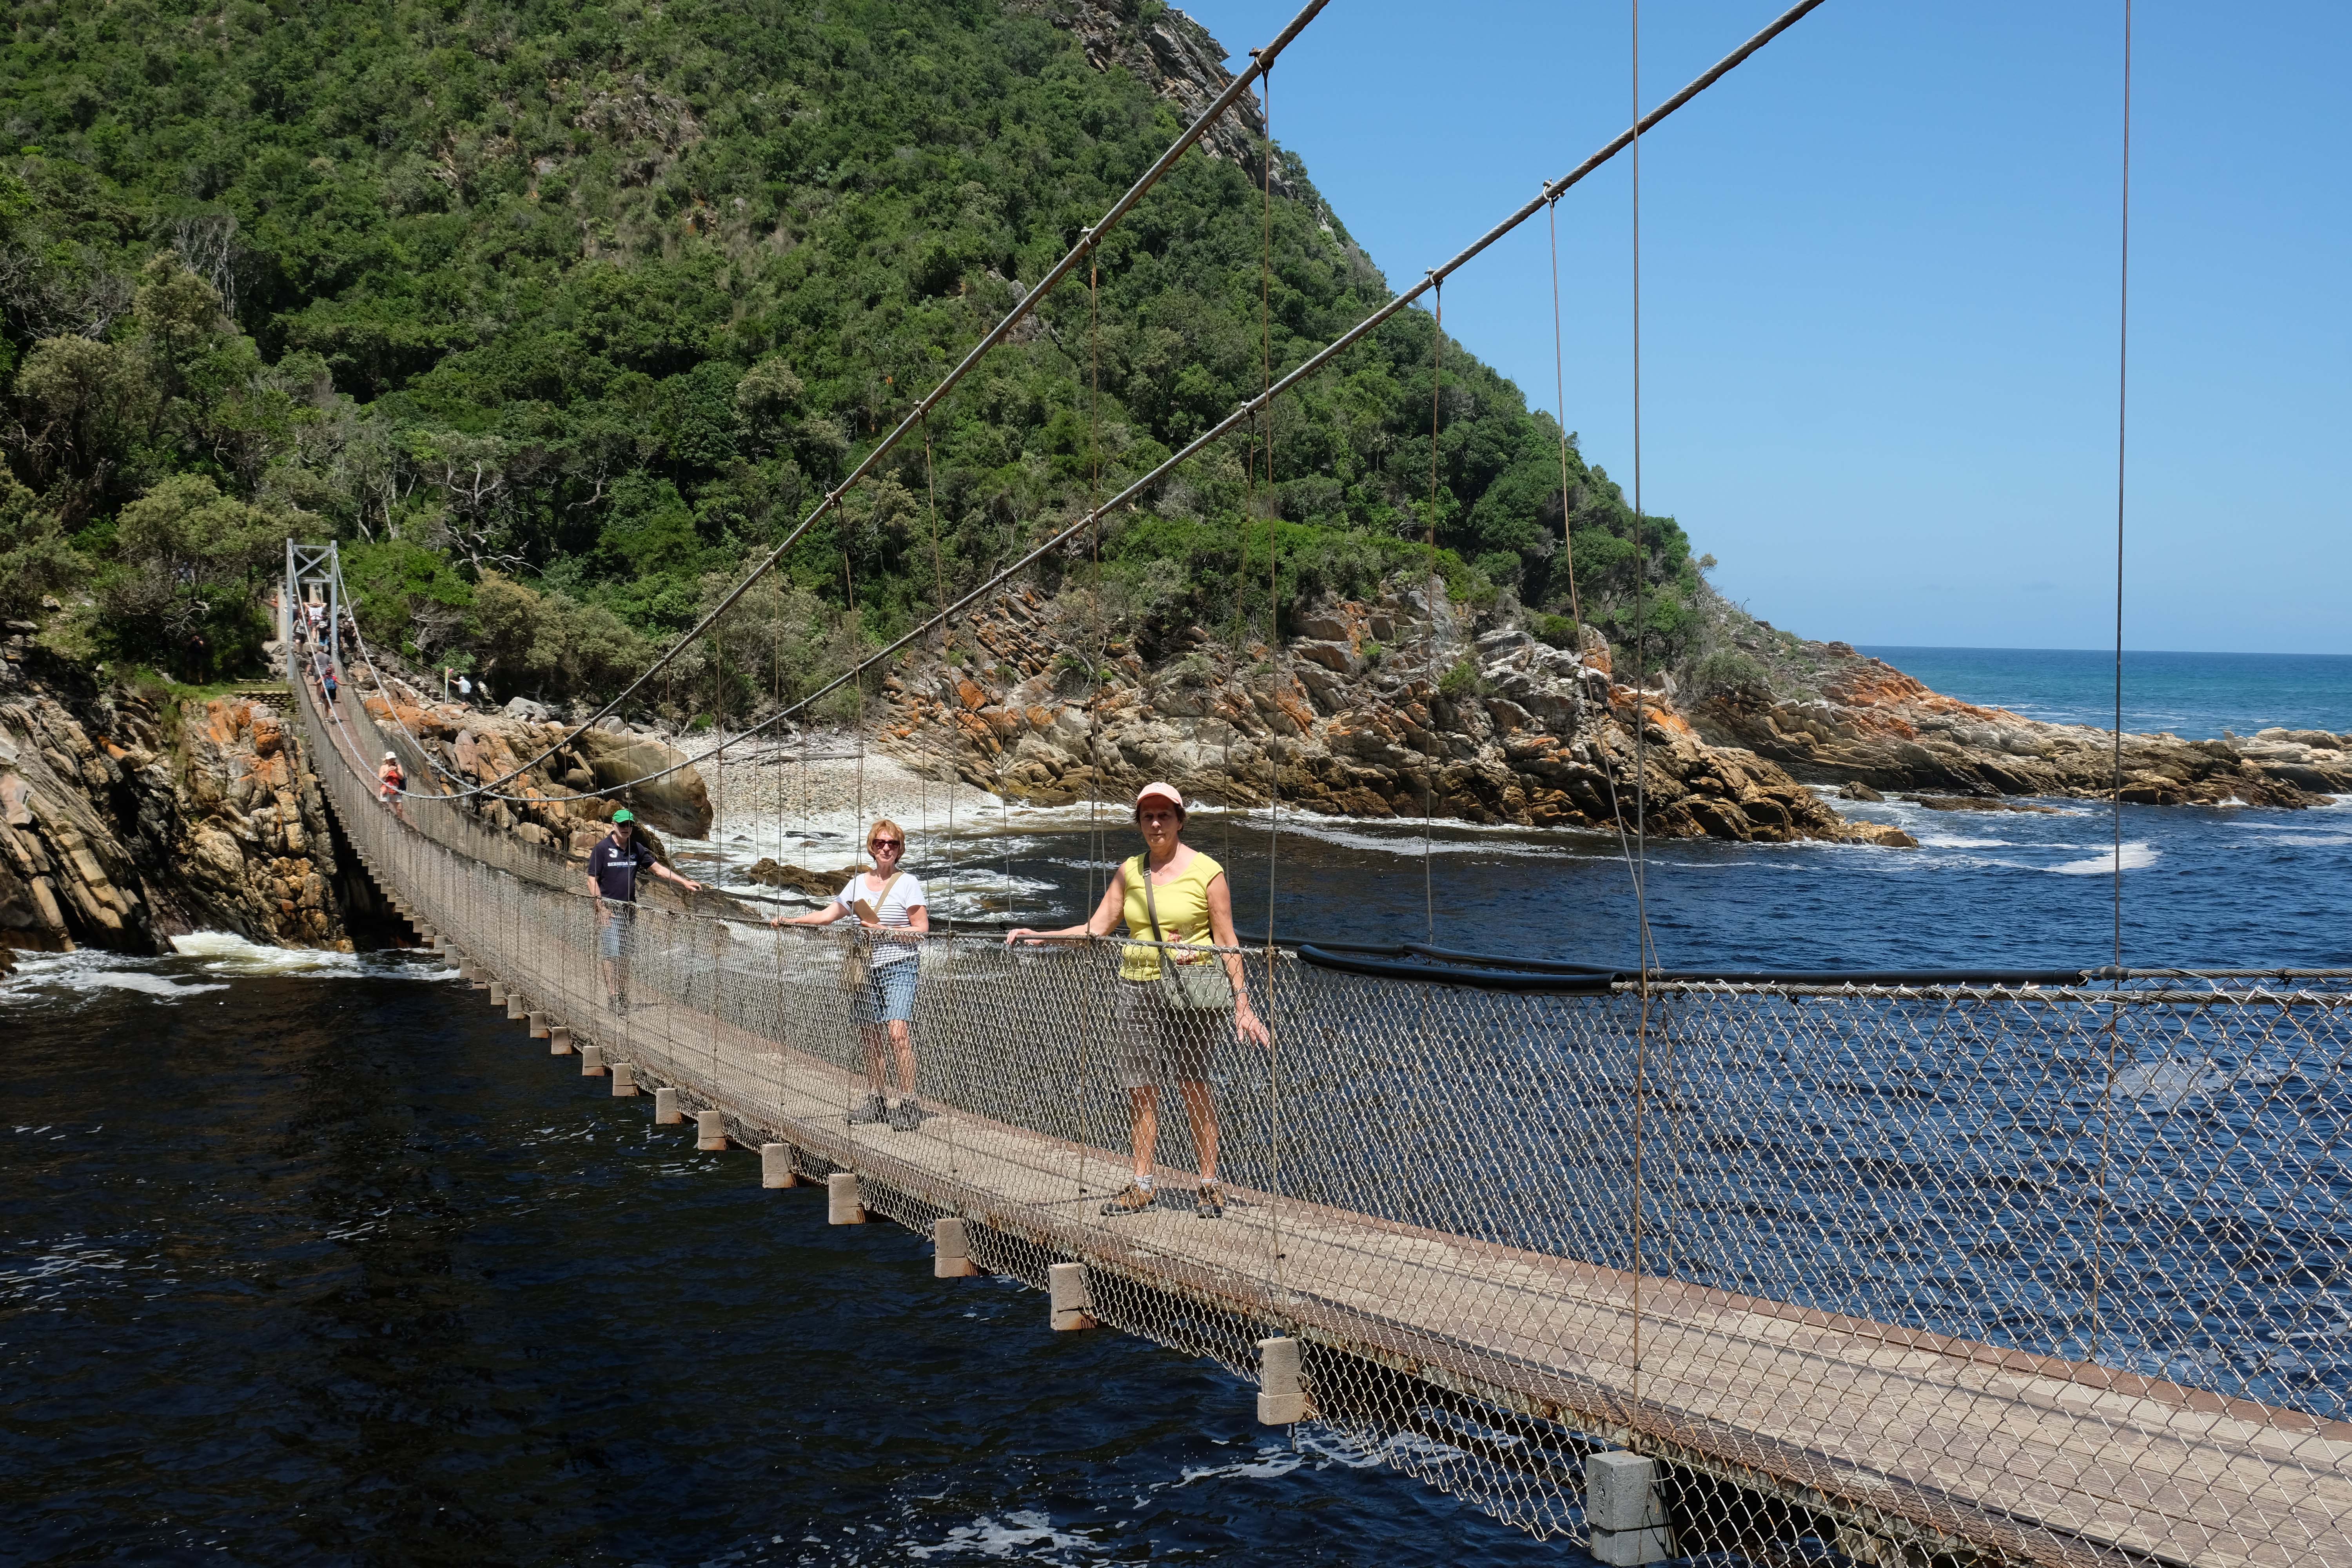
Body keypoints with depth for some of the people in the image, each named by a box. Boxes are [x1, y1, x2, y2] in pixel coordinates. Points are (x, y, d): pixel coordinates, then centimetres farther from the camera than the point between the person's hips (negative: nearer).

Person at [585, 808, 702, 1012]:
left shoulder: (637, 849, 10)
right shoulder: (602, 848, -5)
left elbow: (658, 868, 14)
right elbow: (592, 880, -6)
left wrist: (684, 882, 6)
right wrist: (602, 909, -14)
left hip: (629, 909, 6)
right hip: (608, 910, -6)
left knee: (625, 956, 7)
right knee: (610, 953, -11)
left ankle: (624, 996, 11)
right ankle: (612, 995, -12)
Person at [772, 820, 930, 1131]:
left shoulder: (908, 884, -2)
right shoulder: (859, 883, 13)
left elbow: (922, 930, -6)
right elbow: (827, 914, 19)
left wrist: (884, 930, -14)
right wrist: (789, 921, 10)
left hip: (899, 967, -6)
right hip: (868, 969, 6)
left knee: (898, 1032, -18)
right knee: (871, 1036, 7)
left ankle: (909, 1105, -17)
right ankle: (877, 1100, 17)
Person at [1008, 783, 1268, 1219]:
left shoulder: (1206, 872, -3)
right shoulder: (1129, 872, 9)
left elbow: (1227, 943, -3)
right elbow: (1095, 928, 10)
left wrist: (1242, 1002, -8)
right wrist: (1037, 936, 1)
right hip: (1137, 987, 4)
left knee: (1193, 1086, -5)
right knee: (1141, 1089, 4)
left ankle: (1209, 1185, 5)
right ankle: (1141, 1186, 12)